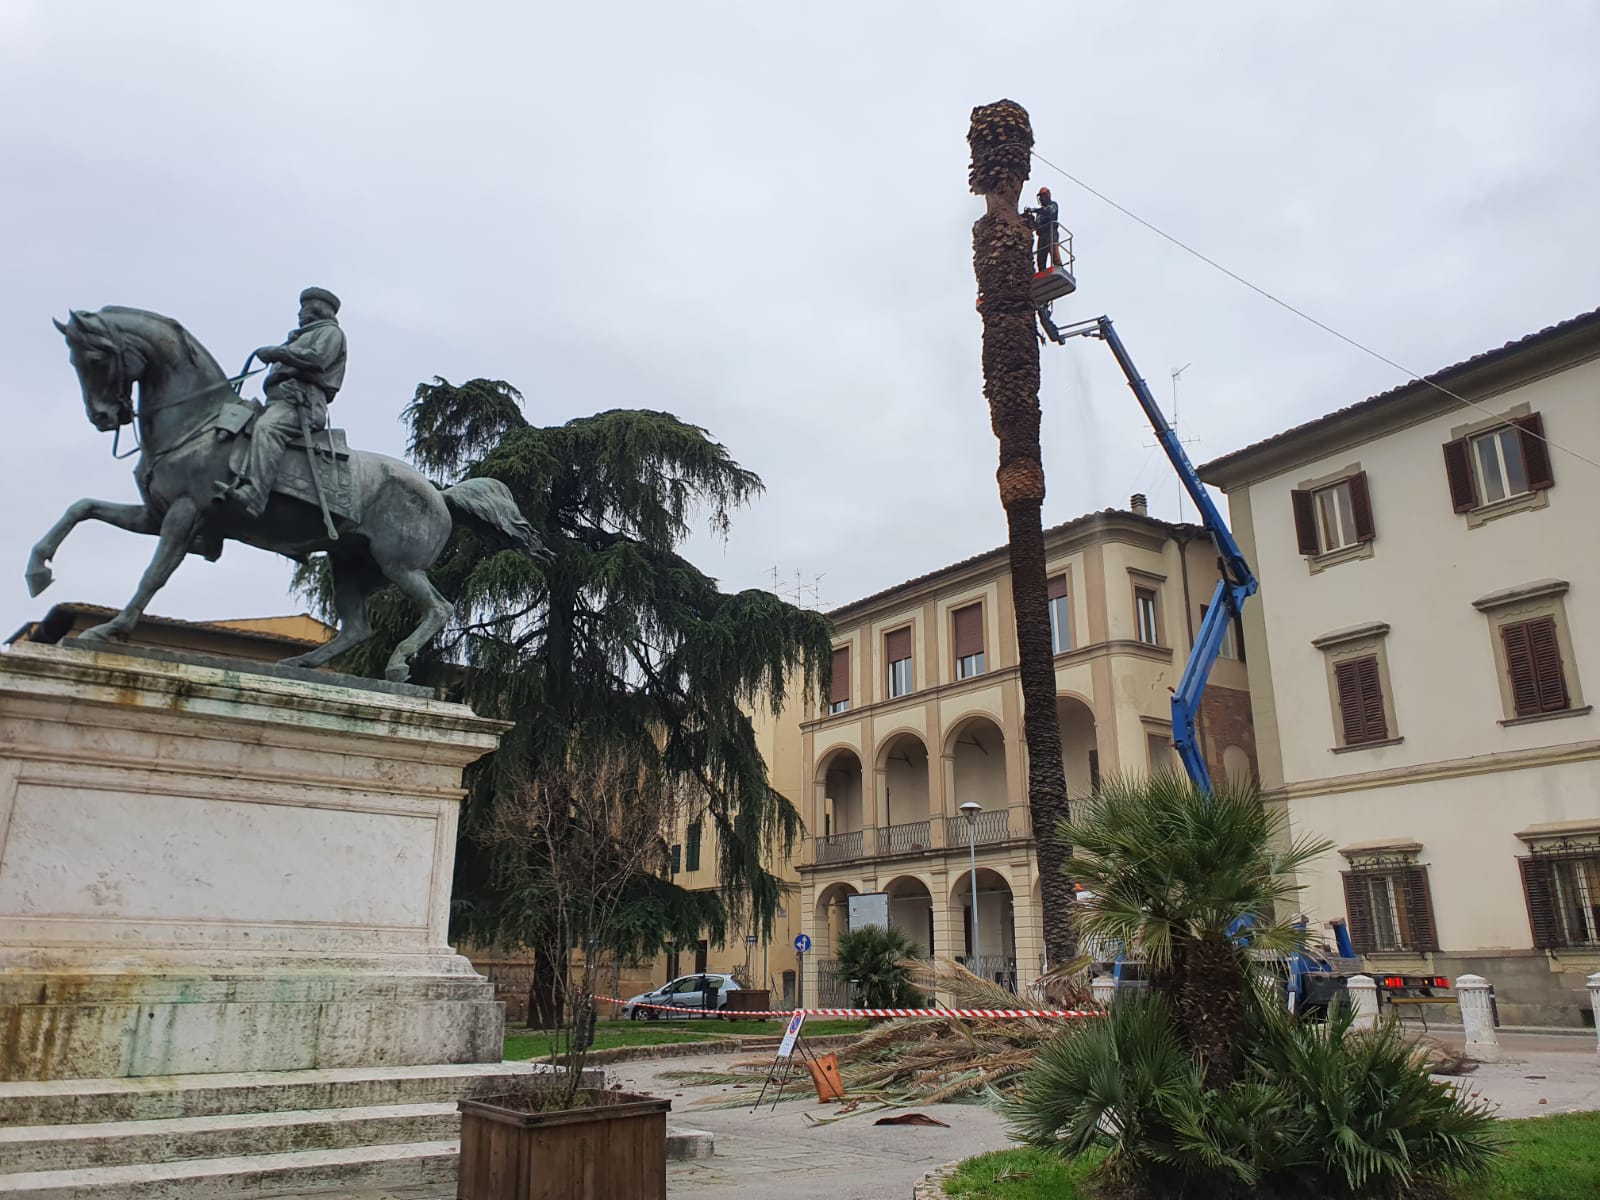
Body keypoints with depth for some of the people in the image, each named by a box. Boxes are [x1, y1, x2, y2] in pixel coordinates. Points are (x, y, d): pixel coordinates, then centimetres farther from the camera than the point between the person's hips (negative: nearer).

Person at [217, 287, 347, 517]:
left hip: (301, 402, -11)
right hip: (280, 401, 11)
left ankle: (253, 495, -52)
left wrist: (276, 352, -8)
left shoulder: (330, 331, 11)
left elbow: (317, 359, -10)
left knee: (266, 428, -36)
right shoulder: (305, 336, 41)